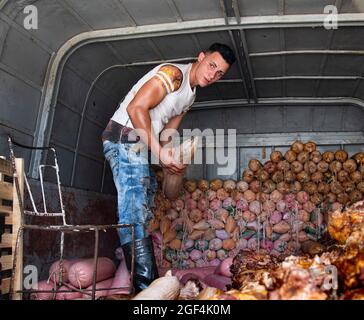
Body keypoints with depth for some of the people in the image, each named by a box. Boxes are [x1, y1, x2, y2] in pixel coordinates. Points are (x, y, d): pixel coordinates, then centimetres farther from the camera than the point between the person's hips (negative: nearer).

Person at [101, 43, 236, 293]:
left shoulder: (190, 95, 18)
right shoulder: (173, 73, -12)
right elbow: (135, 108, -22)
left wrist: (171, 158, -4)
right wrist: (159, 152, -23)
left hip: (142, 146, 10)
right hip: (126, 137, -10)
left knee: (143, 214, 10)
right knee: (135, 210, -17)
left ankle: (151, 282, 18)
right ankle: (146, 285, -20)